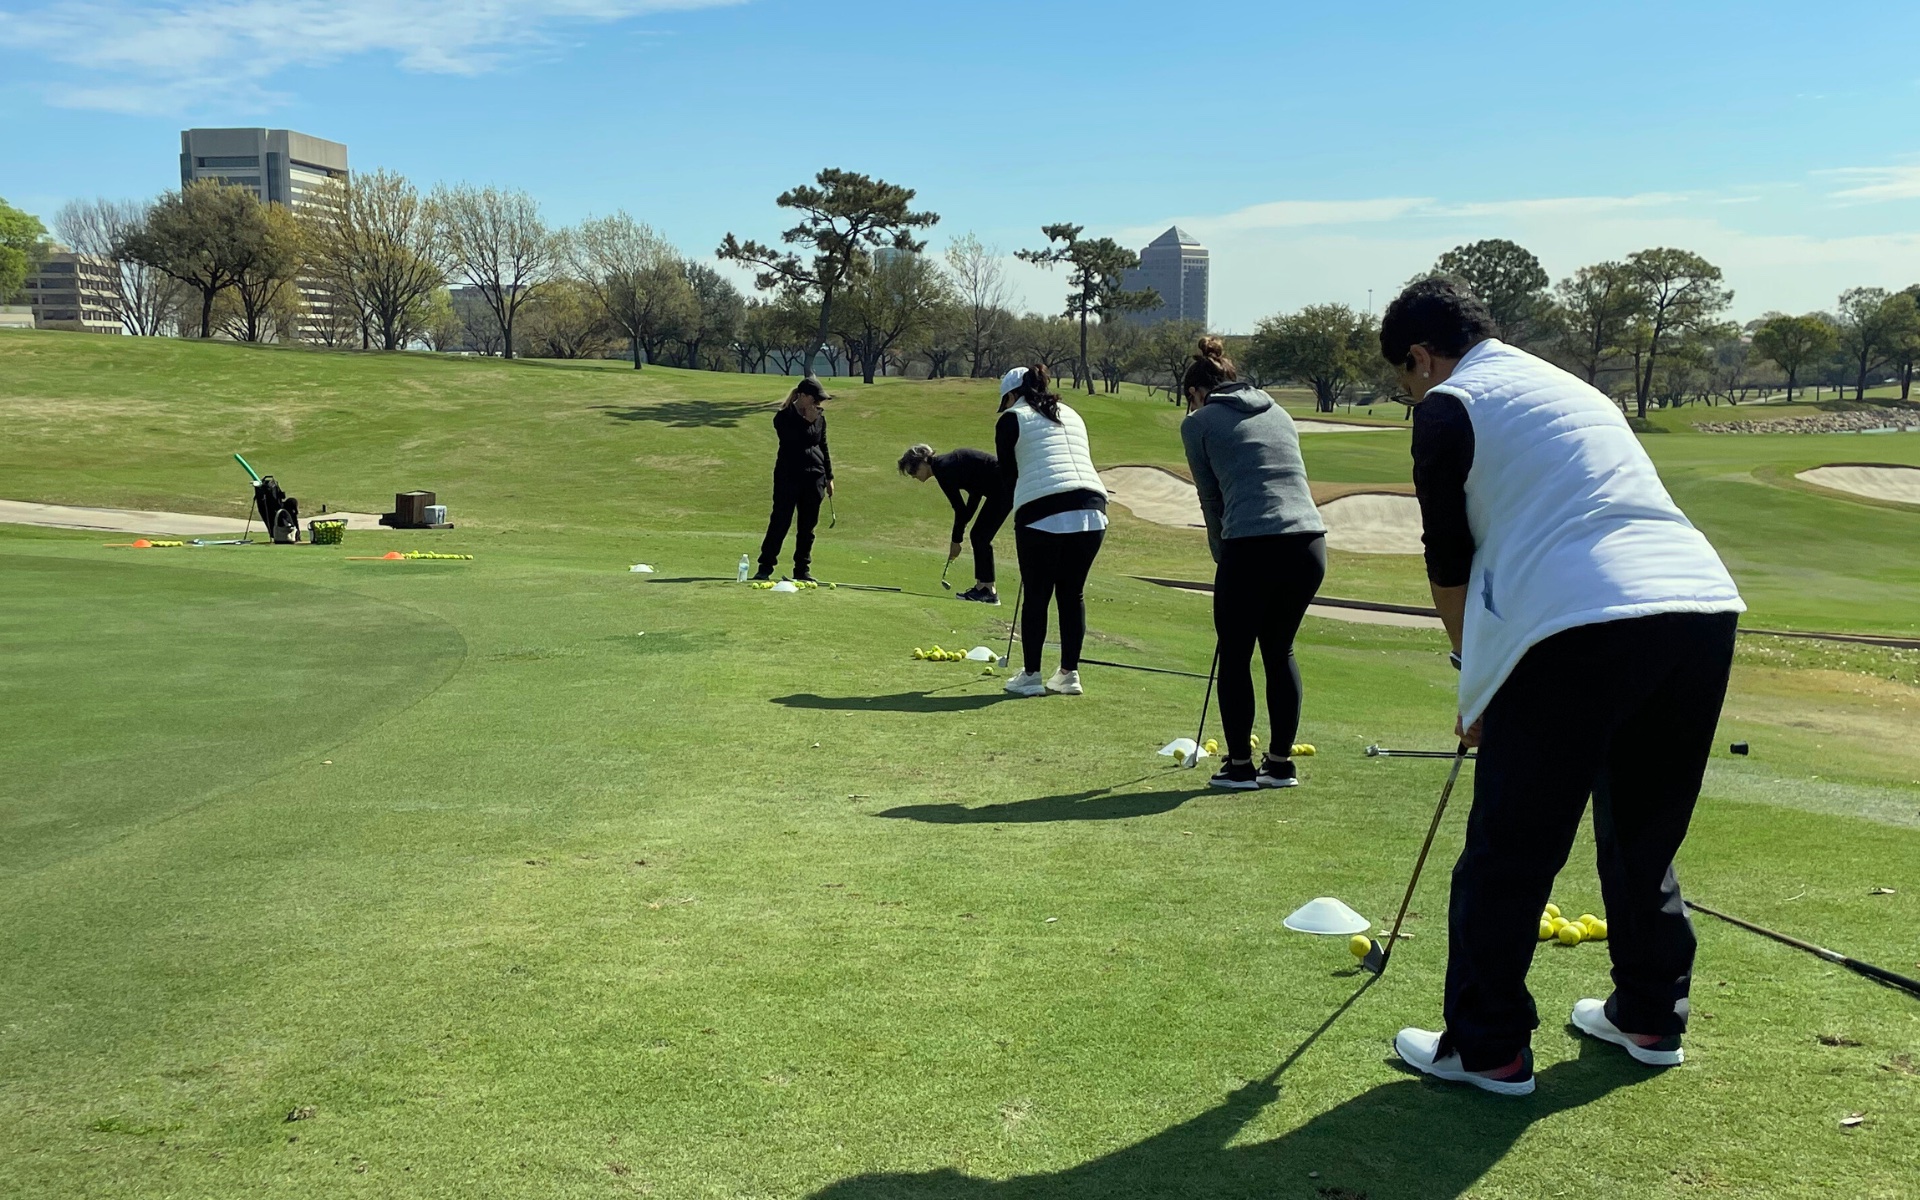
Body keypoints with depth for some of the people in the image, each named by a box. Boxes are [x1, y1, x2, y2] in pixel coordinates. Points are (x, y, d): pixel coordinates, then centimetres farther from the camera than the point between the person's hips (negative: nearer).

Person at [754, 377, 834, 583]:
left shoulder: (819, 418, 11)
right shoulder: (784, 417, -5)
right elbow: (795, 440, -18)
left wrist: (829, 477, 16)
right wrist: (808, 421, -18)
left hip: (814, 477, 5)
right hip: (788, 476, -5)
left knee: (808, 526, 5)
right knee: (780, 522, -4)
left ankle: (802, 569, 11)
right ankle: (765, 567, 3)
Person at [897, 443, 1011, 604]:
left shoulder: (942, 468, -13)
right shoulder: (946, 463, 15)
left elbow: (960, 508, -12)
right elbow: (975, 494, 20)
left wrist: (956, 540, -2)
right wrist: (959, 531, 17)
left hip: (1003, 487, -9)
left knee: (980, 536, -5)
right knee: (980, 536, 12)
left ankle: (988, 590, -3)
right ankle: (982, 586, 14)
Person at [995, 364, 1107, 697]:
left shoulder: (1012, 419, 10)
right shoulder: (1071, 415, 25)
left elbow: (1008, 475, 10)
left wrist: (1024, 511, 24)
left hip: (1043, 515, -5)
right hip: (1091, 510, 5)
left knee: (1036, 596, 5)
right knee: (1073, 593, 13)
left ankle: (1030, 675, 11)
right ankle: (1069, 674, 17)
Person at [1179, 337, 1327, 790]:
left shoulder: (1199, 422, 9)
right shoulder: (1277, 413, 24)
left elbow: (1211, 497, 10)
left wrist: (1221, 552, 23)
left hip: (1252, 546, -5)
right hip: (1309, 541, 5)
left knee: (1235, 656, 11)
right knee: (1280, 649, 19)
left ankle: (1240, 765, 16)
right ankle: (1280, 762, 22)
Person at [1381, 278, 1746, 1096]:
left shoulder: (1447, 407, 6)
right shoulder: (1571, 388, 29)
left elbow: (1450, 559, 7)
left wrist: (1476, 677, 21)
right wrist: (1495, 676, 35)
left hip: (1583, 626, -8)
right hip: (1703, 605, 8)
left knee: (1508, 851, 4)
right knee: (1645, 831, 23)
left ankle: (1488, 1049, 12)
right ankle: (1650, 1017, 33)